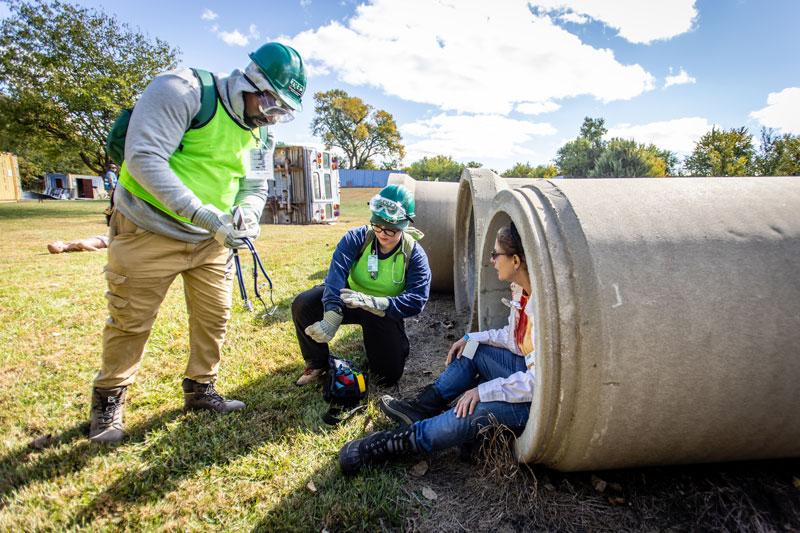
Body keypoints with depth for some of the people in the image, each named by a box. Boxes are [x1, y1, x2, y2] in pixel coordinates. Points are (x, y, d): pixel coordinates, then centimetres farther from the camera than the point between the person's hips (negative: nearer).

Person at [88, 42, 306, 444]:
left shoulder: (259, 133, 4)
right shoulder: (182, 90, -18)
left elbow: (255, 187, 11)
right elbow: (144, 158, -26)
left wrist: (248, 214, -14)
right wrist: (203, 214, -33)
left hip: (210, 241, 6)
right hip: (150, 233, -6)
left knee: (214, 316, 10)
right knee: (131, 322, 6)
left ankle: (200, 389, 30)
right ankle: (108, 400, 30)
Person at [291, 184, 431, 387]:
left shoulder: (414, 255, -20)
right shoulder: (357, 238, -19)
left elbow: (417, 300, -29)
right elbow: (337, 272, -34)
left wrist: (373, 303, -44)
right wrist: (332, 315, -50)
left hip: (384, 310, -1)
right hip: (348, 300, 1)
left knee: (388, 375, -6)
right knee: (303, 305, -23)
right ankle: (317, 363, 1)